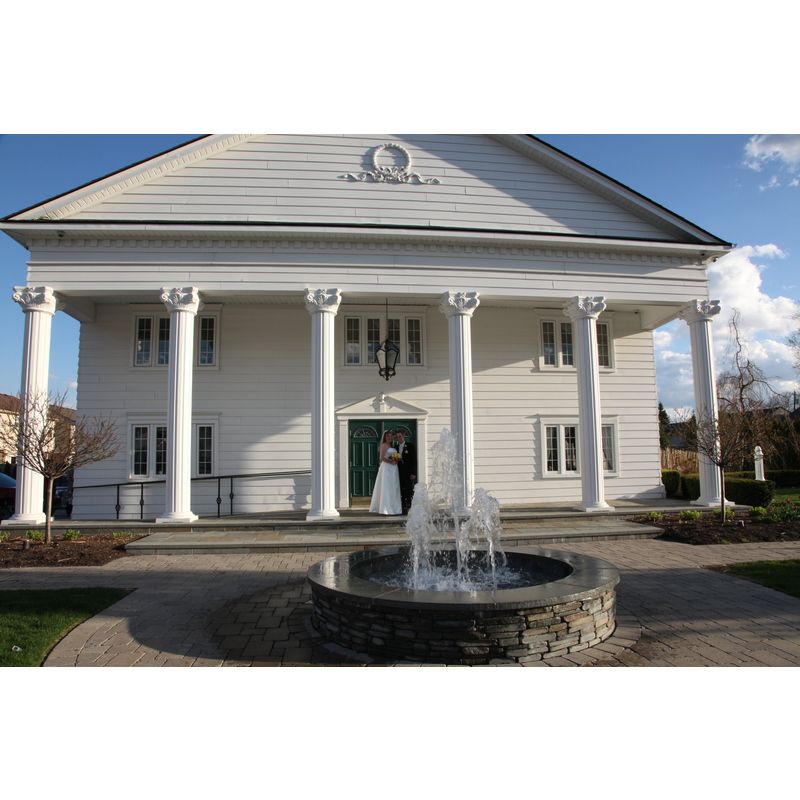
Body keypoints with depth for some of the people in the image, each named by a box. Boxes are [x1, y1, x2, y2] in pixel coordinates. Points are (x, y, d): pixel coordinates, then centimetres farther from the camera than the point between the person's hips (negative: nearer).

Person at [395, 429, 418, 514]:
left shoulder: (410, 446, -1)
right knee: (402, 492, 3)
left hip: (409, 473, -4)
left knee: (410, 491, -3)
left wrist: (413, 473, -10)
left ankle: (410, 508, 0)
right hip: (400, 473, 4)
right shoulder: (396, 447, 12)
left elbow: (414, 460, -4)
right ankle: (404, 509, 6)